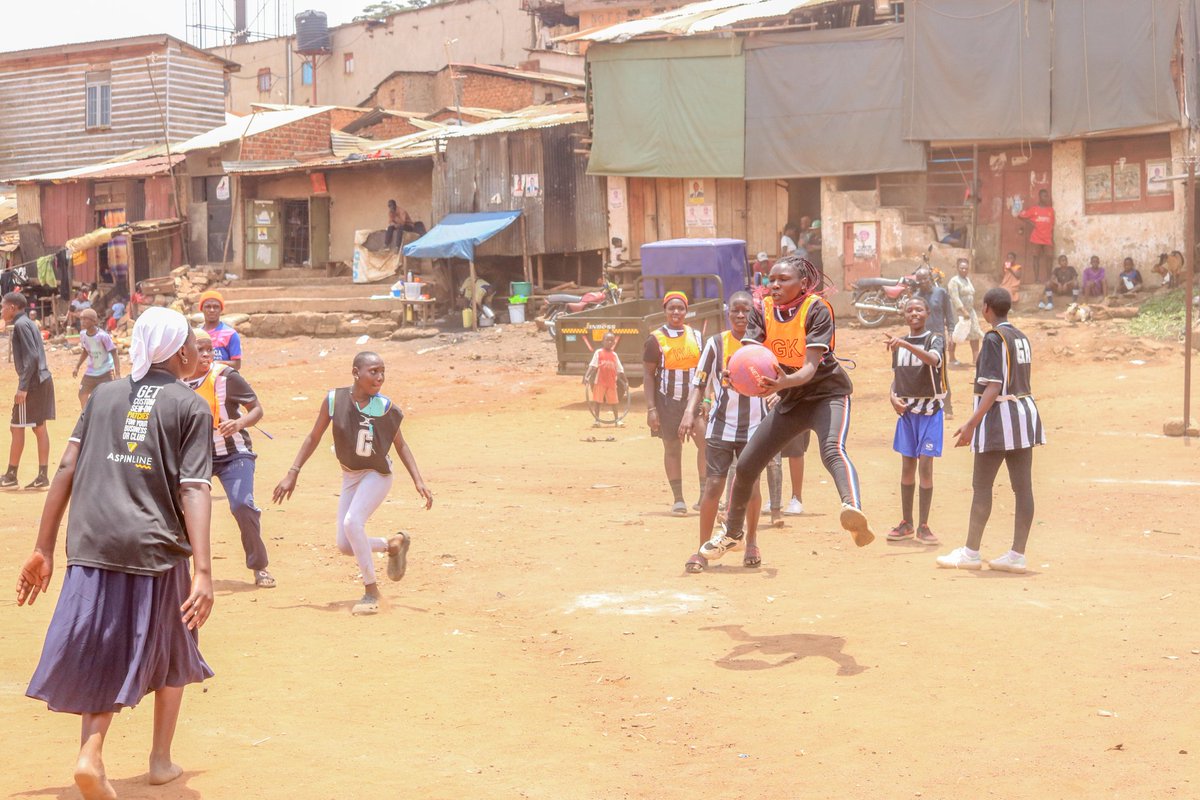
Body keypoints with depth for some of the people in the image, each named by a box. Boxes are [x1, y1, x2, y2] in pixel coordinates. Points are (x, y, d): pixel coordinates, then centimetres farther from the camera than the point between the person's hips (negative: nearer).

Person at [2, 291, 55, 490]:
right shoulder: (29, 323, 16)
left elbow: (31, 356, -21)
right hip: (43, 380, 9)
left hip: (32, 383, -9)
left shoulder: (21, 325, -12)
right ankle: (42, 476, 8)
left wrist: (23, 387, -22)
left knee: (17, 428, -2)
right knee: (39, 428, 8)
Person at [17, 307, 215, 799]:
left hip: (93, 545, 3)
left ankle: (90, 753, -10)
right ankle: (161, 759, 26)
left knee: (105, 653, 12)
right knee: (170, 653, 20)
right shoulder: (190, 406, 2)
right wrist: (203, 572, -13)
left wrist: (43, 549, 10)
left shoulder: (104, 395, 13)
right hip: (158, 550, -2)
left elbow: (67, 469, 7)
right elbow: (193, 490, -9)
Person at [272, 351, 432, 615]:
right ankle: (394, 544, 30)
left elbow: (400, 446, -3)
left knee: (352, 522, -27)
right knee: (345, 545, 3)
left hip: (378, 475, -4)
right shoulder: (334, 400, -14)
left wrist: (418, 481, -11)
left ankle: (371, 591, -13)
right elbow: (314, 438, -2)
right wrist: (292, 473, -6)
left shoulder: (385, 407, -16)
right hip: (350, 476, 4)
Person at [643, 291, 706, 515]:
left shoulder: (696, 336, 9)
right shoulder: (656, 339, -1)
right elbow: (649, 374, -2)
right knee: (672, 448, 4)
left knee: (706, 441, -14)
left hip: (693, 399, 2)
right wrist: (651, 408, -8)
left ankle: (704, 495, -7)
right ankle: (678, 499, 12)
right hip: (667, 401, -2)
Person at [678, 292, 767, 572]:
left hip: (755, 428, 1)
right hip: (721, 427, -1)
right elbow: (700, 382, 0)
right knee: (713, 486, -7)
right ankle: (702, 550, 0)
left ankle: (751, 543, 27)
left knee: (751, 486, 5)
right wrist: (689, 412, -13)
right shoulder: (716, 343, 0)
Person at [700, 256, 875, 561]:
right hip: (791, 399, 6)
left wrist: (785, 382, -49)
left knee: (832, 449, -36)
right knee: (746, 465, 8)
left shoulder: (817, 309, -19)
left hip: (828, 392, -6)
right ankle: (732, 533, 32)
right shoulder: (763, 311, -5)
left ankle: (853, 511, -60)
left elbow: (811, 367, -28)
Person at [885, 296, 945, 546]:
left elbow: (933, 359, -28)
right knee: (907, 466, 7)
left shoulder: (935, 338, -6)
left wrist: (905, 345, -38)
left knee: (925, 465, -7)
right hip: (906, 410, 4)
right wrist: (894, 397, -4)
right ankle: (906, 523, 16)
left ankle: (923, 526, 0)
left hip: (930, 410, -4)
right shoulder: (899, 343, 10)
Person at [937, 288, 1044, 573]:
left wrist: (972, 423, -21)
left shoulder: (994, 338, -12)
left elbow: (993, 388, -19)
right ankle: (1017, 555, 6)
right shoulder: (1022, 338, 12)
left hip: (999, 416, -8)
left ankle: (970, 552, 5)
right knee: (1023, 487, 4)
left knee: (982, 485, 0)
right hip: (1026, 411, 8)